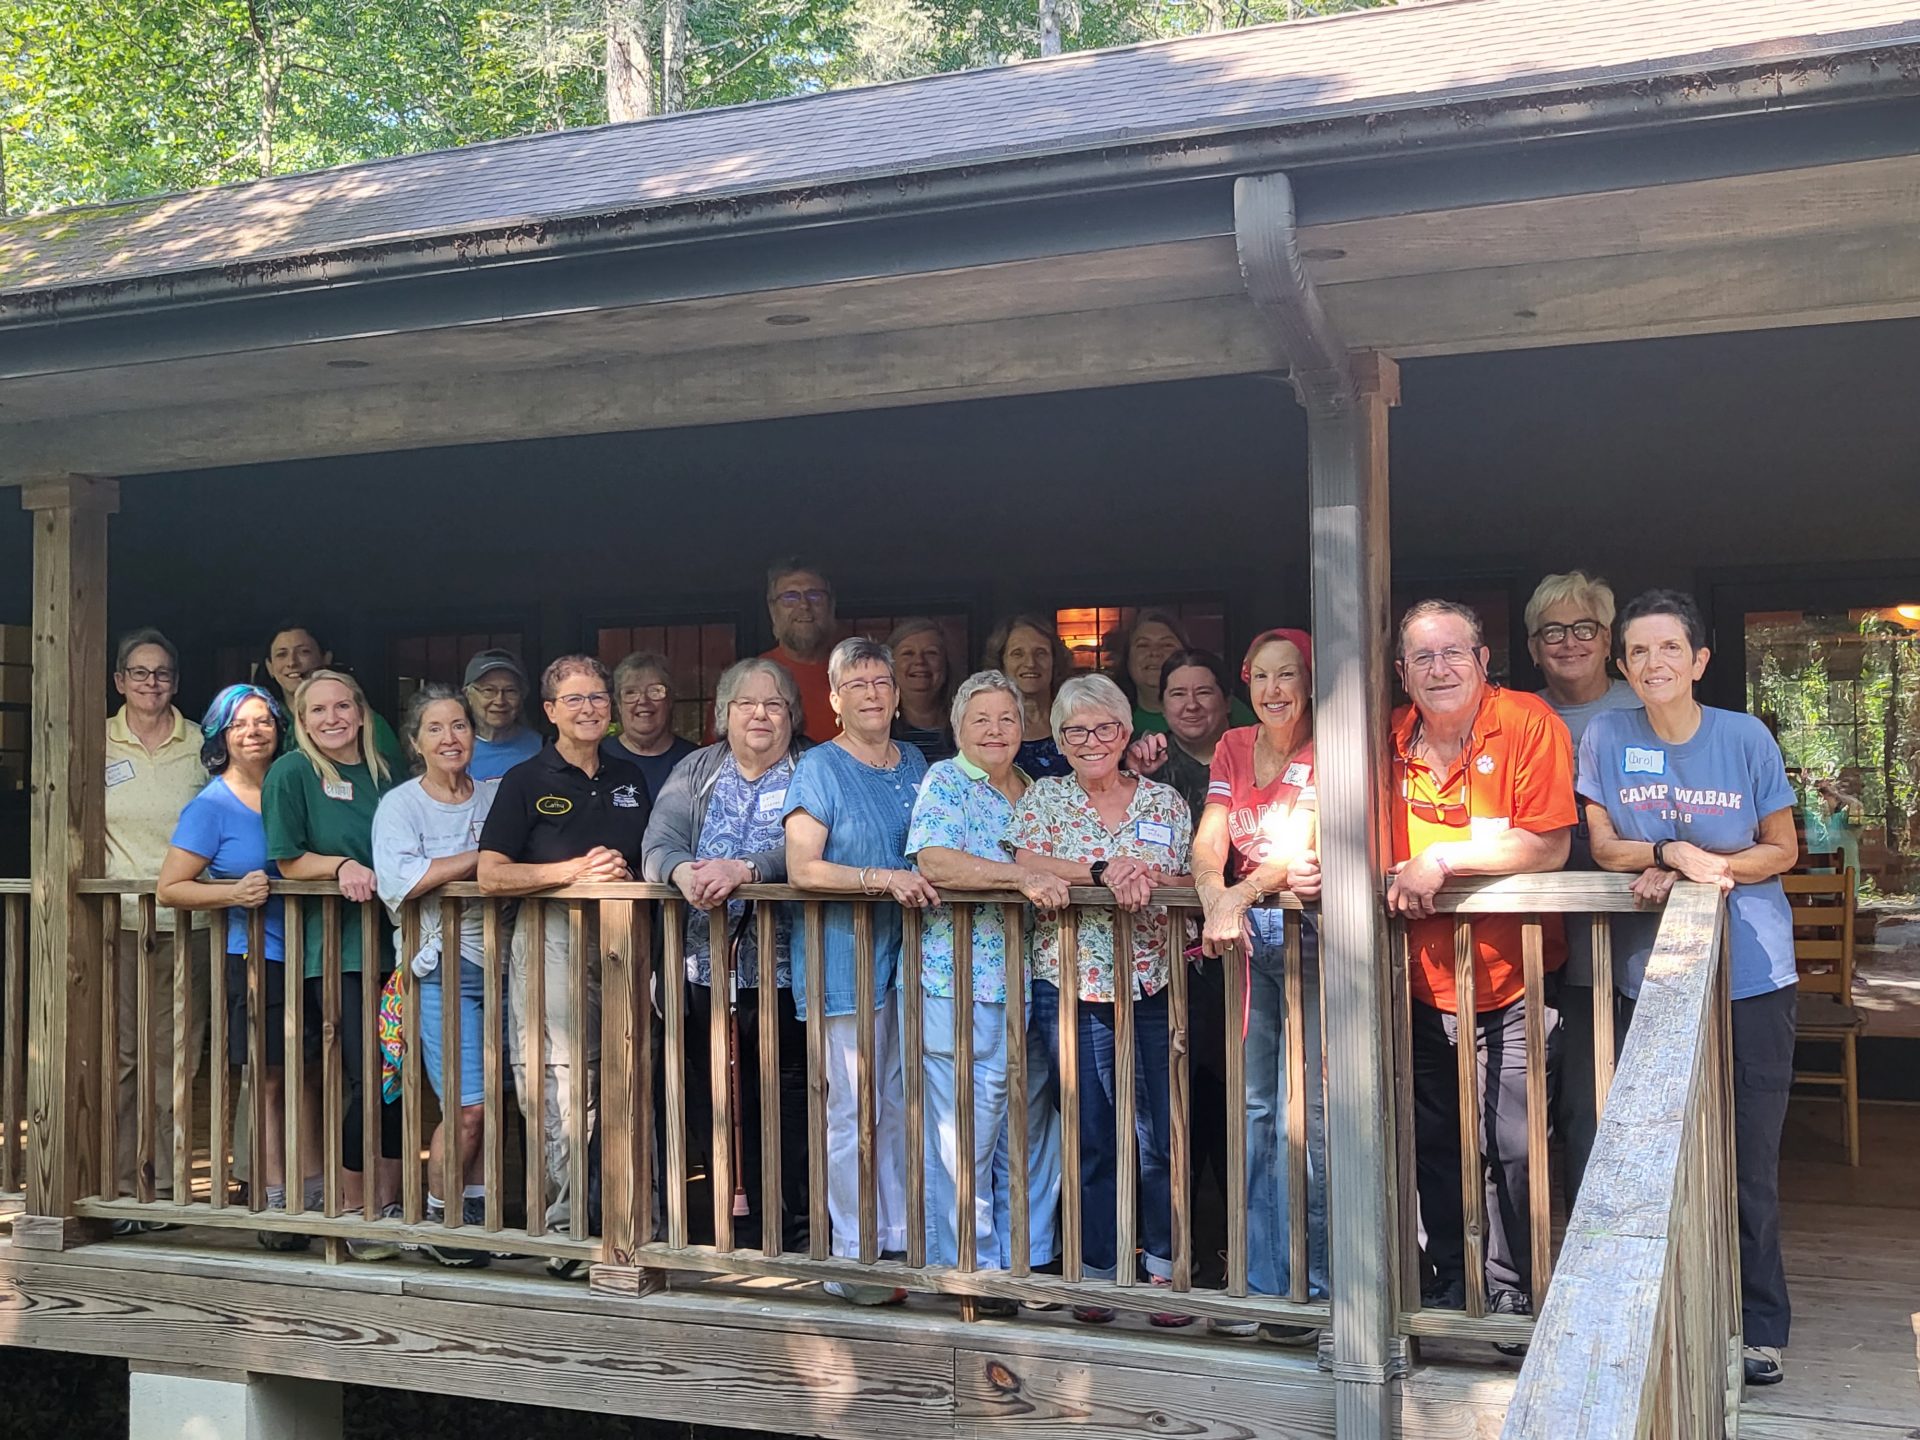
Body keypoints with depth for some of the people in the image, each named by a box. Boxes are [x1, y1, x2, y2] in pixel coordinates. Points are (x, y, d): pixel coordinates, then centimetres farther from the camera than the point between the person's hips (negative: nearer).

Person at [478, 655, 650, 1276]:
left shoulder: (630, 779, 16)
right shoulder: (526, 780, 2)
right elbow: (491, 875, -4)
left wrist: (624, 872, 3)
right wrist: (574, 870, -12)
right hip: (549, 938, -4)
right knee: (559, 1093, -8)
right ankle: (562, 1230, 2)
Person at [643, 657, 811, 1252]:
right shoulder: (696, 772, 16)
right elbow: (659, 841, 1)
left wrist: (743, 869, -27)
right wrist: (684, 872, -21)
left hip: (783, 971, -3)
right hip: (706, 970, 4)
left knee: (789, 1103, -4)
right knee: (711, 1102, 6)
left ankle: (793, 1230, 6)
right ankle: (740, 1226, 18)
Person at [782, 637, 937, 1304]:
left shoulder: (916, 765, 14)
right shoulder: (819, 769, -4)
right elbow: (802, 869, -13)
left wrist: (921, 878, 5)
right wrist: (882, 880, -22)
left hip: (908, 956, 6)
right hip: (844, 957, -6)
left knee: (901, 1106, 11)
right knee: (852, 1113, -2)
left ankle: (901, 1238, 21)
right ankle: (854, 1256, 7)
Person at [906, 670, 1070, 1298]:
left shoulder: (1036, 791, 17)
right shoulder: (944, 783, -1)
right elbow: (933, 861, -17)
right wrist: (1023, 876, -23)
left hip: (1028, 986, 6)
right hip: (961, 987, -6)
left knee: (1030, 1134, 9)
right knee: (964, 1135, -3)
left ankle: (1027, 1262, 20)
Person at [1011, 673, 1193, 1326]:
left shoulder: (1165, 802, 9)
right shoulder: (1043, 799, 8)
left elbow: (1192, 885, 7)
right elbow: (1026, 865, -8)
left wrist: (1149, 880, -13)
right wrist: (1103, 870, -18)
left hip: (1151, 985, 1)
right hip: (1069, 987, 0)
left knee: (1160, 1136, -1)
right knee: (1091, 1136, 5)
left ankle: (1164, 1266, 15)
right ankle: (1099, 1271, 18)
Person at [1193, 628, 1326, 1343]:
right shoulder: (1233, 748, 10)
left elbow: (1298, 846, -17)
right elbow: (1209, 843, -1)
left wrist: (1242, 893, -31)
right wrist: (1217, 902, -20)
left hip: (1312, 929, -5)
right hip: (1248, 935, 5)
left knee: (1306, 1114, -7)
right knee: (1255, 1110, 7)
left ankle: (1310, 1289, 3)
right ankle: (1261, 1285, 15)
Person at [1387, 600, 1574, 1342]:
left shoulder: (1530, 724, -13)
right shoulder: (1389, 738, 1)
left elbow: (1547, 846, -20)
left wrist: (1441, 859, -23)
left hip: (1509, 982, -5)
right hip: (1422, 982, 5)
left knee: (1512, 1147, -3)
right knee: (1434, 1144, 15)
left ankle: (1511, 1296, 17)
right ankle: (1453, 1286, 33)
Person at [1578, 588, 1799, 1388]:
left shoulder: (1746, 738, -3)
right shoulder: (1607, 738, -1)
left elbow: (1781, 850, 2)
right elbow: (1604, 848, 0)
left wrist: (1697, 870, -14)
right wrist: (1675, 851, -18)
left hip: (1752, 976, -1)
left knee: (1748, 1163, 3)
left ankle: (1757, 1328, 17)